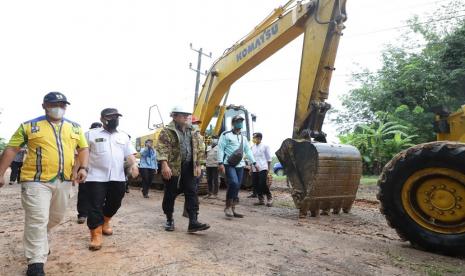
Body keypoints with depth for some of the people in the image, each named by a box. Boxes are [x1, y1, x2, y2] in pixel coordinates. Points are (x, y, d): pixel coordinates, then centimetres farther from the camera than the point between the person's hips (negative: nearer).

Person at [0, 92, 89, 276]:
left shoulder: (75, 128, 10)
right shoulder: (29, 126, 0)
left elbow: (83, 148, 15)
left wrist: (83, 168, 0)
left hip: (64, 181, 5)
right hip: (36, 180, -4)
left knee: (56, 217, 18)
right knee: (37, 220, -5)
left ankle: (37, 241, 46)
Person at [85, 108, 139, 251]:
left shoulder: (124, 136, 13)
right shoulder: (91, 134, 3)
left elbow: (129, 153, 10)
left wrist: (134, 165, -9)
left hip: (118, 177, 4)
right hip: (96, 177, -4)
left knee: (114, 203, 15)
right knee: (95, 206, -3)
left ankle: (105, 221, 40)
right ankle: (96, 234, 4)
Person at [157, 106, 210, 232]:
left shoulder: (192, 132, 12)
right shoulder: (167, 131, -5)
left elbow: (199, 149, 14)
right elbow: (162, 149, -14)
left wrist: (198, 165, 8)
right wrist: (164, 165, -25)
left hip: (188, 168, 5)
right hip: (173, 168, -4)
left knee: (192, 194, -1)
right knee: (170, 195, 7)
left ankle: (193, 222, 1)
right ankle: (169, 220, 25)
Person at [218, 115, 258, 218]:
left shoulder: (243, 137, 19)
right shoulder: (226, 135, -2)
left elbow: (248, 150, 23)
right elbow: (220, 149, -7)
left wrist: (254, 163, 16)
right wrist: (220, 163, -16)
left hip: (240, 165, 7)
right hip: (229, 164, -7)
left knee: (237, 186, 5)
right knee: (234, 183, -23)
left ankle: (233, 209, 13)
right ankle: (228, 207, -8)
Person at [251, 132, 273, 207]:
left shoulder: (265, 146, -2)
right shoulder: (252, 147, 10)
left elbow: (269, 158, 0)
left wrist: (269, 168, -4)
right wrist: (251, 168, 13)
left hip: (263, 168, -5)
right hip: (254, 169, 5)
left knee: (263, 184, -11)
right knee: (256, 185, 5)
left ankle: (269, 198, 8)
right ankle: (261, 200, 19)